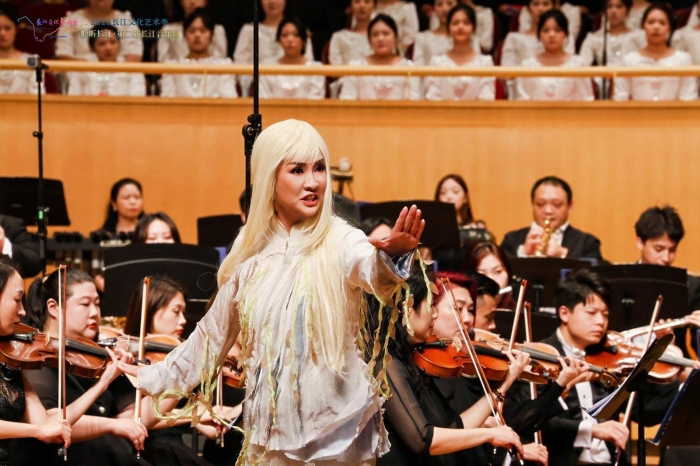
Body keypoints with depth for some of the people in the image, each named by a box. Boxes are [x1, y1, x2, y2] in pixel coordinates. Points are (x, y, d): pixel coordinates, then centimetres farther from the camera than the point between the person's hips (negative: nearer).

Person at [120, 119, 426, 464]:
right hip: (270, 428, 3)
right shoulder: (249, 251, 2)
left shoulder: (339, 242, -10)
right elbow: (215, 331, 14)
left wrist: (392, 255, -54)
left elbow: (376, 273, -33)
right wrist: (156, 377, 19)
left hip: (338, 429, -3)